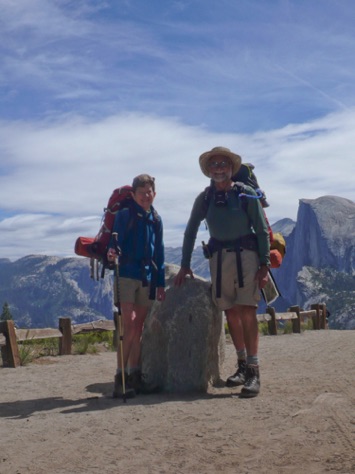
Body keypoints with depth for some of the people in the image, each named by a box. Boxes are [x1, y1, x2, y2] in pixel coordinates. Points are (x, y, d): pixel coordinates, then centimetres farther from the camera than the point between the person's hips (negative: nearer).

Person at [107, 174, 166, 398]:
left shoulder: (156, 219, 12)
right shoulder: (125, 215, -1)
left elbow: (159, 253, 15)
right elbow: (115, 242, -7)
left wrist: (160, 283, 12)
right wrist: (112, 251, -31)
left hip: (147, 278, 5)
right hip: (127, 275, -5)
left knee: (139, 328, 9)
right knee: (130, 325, -12)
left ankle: (135, 375, 16)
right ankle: (121, 376, -8)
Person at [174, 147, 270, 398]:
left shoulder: (247, 194, -1)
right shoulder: (204, 198, 7)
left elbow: (262, 230, -2)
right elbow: (191, 232, 12)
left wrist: (265, 265, -9)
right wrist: (185, 265, 9)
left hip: (246, 254, -3)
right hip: (219, 257, 3)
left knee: (247, 311, -11)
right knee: (231, 313, 6)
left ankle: (254, 371, -8)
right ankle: (242, 365, 18)